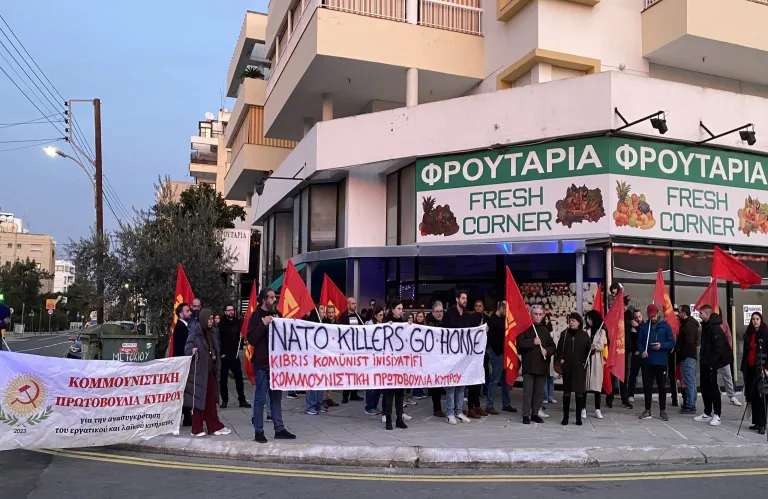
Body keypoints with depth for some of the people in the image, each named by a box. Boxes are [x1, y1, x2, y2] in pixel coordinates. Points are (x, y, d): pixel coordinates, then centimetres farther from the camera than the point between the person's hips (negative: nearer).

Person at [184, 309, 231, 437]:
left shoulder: (213, 332, 11)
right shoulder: (195, 331, -9)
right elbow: (188, 347, -18)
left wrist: (217, 366, 11)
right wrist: (192, 351, -39)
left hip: (210, 370, 7)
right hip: (198, 370, -7)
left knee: (211, 399, 11)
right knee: (199, 399, -1)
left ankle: (214, 426, 18)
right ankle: (197, 429, 7)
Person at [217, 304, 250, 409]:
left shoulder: (237, 322, 6)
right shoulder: (221, 324, -6)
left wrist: (237, 349, 9)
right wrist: (221, 352, -11)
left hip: (235, 355, 3)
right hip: (224, 356, -3)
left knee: (239, 378, 2)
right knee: (223, 379, 5)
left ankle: (242, 400, 8)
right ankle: (224, 400, 15)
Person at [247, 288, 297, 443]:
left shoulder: (276, 314, 11)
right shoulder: (256, 316, -7)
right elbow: (251, 340, -16)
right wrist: (263, 324, -23)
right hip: (262, 363, -6)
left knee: (277, 397, 11)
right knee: (260, 399, -1)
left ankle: (279, 429, 18)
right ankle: (259, 432, 7)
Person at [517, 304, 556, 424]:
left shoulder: (545, 331, 15)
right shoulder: (526, 328, 0)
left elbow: (552, 346, 16)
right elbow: (519, 344, -10)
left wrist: (547, 350, -4)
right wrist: (533, 342, -15)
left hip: (542, 366, 5)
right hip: (529, 365, -4)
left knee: (539, 391, 8)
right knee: (528, 391, -4)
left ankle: (535, 413, 18)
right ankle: (526, 415, 1)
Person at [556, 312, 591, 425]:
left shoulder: (584, 335, 3)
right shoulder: (564, 334, 6)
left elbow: (589, 349, 1)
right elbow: (559, 348, 8)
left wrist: (591, 349, -20)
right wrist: (560, 359, -5)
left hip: (580, 367, -1)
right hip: (566, 366, 1)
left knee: (579, 392, 1)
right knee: (566, 391, 4)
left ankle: (578, 417, 9)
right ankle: (565, 416, 11)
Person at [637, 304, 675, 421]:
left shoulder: (665, 326, 0)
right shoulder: (644, 327, 6)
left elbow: (672, 342, -1)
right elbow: (639, 342, 7)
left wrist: (661, 345, -18)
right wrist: (642, 351, -12)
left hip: (661, 362, -2)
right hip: (647, 362, 2)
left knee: (662, 387, 5)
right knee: (647, 386, 6)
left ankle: (662, 410, 16)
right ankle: (647, 410, 15)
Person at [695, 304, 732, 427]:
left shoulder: (715, 327, -16)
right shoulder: (706, 325, 13)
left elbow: (719, 347, -21)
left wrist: (712, 362, -19)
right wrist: (702, 359, 13)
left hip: (711, 364, -9)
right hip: (704, 362, 9)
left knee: (713, 388, -4)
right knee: (705, 388, 12)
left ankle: (717, 415, 2)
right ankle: (707, 413, 21)